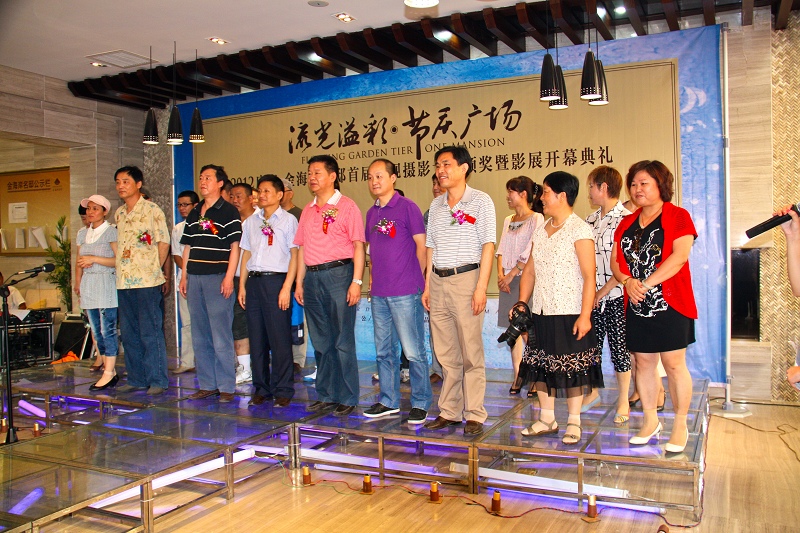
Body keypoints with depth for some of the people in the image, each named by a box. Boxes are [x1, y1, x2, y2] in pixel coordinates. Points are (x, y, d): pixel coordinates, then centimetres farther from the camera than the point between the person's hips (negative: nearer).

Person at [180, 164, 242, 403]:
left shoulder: (228, 212, -2)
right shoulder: (194, 213, 18)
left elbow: (235, 247, -7)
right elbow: (188, 247, 19)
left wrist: (229, 278, -15)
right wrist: (184, 276, 12)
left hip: (217, 277, -7)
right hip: (195, 277, 7)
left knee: (221, 336, -5)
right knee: (199, 336, 10)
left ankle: (226, 386, 3)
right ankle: (207, 384, 18)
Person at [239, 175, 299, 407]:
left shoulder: (288, 220, 1)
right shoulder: (250, 221, 16)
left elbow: (295, 255, -5)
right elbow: (246, 254, 18)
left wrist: (287, 287, -13)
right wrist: (242, 286, 11)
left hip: (276, 281, -5)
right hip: (253, 282, 5)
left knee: (280, 339, -2)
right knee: (257, 338, 8)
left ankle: (282, 391, 7)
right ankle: (261, 389, 18)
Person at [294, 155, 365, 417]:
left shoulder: (346, 206, -2)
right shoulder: (308, 210, 17)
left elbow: (358, 245, -7)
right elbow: (302, 248, 18)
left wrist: (356, 281, -14)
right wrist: (299, 283, 14)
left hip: (338, 274, -6)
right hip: (312, 278, 6)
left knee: (343, 341, -2)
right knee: (320, 341, 11)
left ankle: (348, 398, 7)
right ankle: (325, 395, 21)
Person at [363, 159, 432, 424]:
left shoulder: (407, 207, -6)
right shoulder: (371, 213, 14)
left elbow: (421, 245, -5)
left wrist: (415, 280, -4)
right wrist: (373, 279, 12)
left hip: (405, 292, -7)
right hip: (379, 293, 7)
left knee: (413, 351, -1)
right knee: (384, 350, 14)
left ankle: (420, 404, 11)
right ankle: (388, 401, 25)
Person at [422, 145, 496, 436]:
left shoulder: (480, 201, -1)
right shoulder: (436, 205, 15)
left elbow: (488, 245, -7)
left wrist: (481, 287, -14)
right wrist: (427, 286, 13)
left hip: (466, 278, -5)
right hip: (438, 281, 6)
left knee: (471, 352, -2)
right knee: (446, 353, 9)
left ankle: (474, 415, 7)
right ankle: (449, 412, 18)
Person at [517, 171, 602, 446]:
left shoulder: (579, 229, -9)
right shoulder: (541, 230, 12)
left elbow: (589, 276, -15)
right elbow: (530, 270, 14)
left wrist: (585, 315, -20)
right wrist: (521, 303, 5)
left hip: (569, 314, -7)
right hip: (541, 312, 7)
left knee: (572, 368, 3)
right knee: (540, 365, 11)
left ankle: (573, 423, 16)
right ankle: (546, 419, 24)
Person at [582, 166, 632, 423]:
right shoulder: (591, 220, 11)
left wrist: (604, 290, -13)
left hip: (616, 295, -6)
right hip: (592, 296, 6)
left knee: (619, 348, 4)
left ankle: (623, 402, 18)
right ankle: (593, 392, 29)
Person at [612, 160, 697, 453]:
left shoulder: (678, 217, -2)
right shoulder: (627, 223, 15)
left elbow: (679, 256, -15)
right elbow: (615, 260, 11)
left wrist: (646, 284, -19)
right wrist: (628, 281, -10)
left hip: (670, 304, -5)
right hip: (636, 307, 5)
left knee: (674, 364, -2)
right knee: (643, 363, 10)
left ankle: (680, 425, 12)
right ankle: (650, 421, 24)